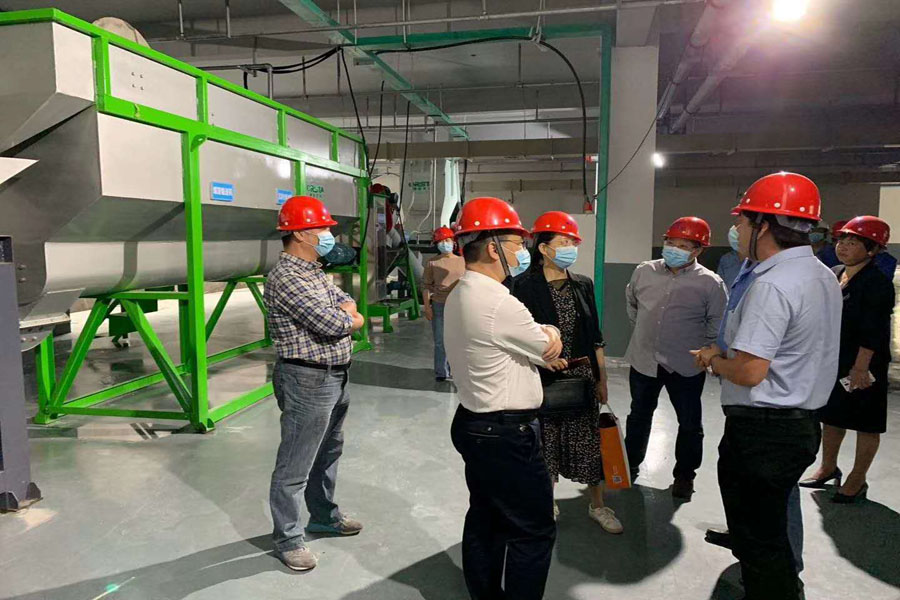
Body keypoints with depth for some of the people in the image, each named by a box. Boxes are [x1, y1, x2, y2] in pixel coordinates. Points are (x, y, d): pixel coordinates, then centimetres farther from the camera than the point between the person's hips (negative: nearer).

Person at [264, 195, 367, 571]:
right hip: (308, 381, -10)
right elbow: (334, 325, -26)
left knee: (328, 453, 23)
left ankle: (324, 516, 41)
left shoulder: (314, 272, 12)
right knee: (295, 466, 4)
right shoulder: (287, 278, -21)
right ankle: (287, 539, 19)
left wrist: (343, 312, -9)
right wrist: (352, 318, -5)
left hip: (335, 377, 10)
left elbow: (347, 304, 14)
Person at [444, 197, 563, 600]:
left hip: (473, 425, 10)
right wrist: (551, 333, 10)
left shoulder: (459, 295, 8)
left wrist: (544, 333, -7)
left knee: (485, 521, 20)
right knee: (534, 532, 4)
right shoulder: (499, 303, -24)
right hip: (507, 437, -10)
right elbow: (551, 350, -9)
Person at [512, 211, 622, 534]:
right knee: (547, 443, 10)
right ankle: (547, 504, 31)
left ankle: (598, 505, 29)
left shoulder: (582, 286, 5)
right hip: (545, 380, -3)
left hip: (583, 377, 4)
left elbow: (595, 338, 9)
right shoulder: (526, 287, -9)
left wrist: (602, 379, 8)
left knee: (589, 443, 10)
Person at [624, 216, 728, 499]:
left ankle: (684, 475, 31)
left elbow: (717, 325, -3)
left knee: (690, 424, 10)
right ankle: (630, 464, 38)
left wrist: (700, 350, -3)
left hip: (686, 367, -3)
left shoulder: (710, 283, -12)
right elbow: (631, 303, 17)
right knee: (639, 416, 19)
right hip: (643, 359, 3)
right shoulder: (644, 272, -2)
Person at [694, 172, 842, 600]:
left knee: (759, 540, 6)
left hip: (761, 432, -10)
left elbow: (749, 372, -27)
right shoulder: (823, 276, 9)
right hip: (802, 424, 10)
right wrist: (725, 353, 11)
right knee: (770, 528, 25)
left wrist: (713, 360, -6)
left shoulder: (772, 284, -23)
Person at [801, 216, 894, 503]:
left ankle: (857, 481, 19)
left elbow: (873, 331, -20)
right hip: (832, 361, 8)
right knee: (831, 415, 18)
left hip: (864, 364, -7)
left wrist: (861, 366, -23)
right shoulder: (833, 275, 7)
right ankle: (828, 468, 35)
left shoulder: (877, 283, -15)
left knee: (866, 424, 7)